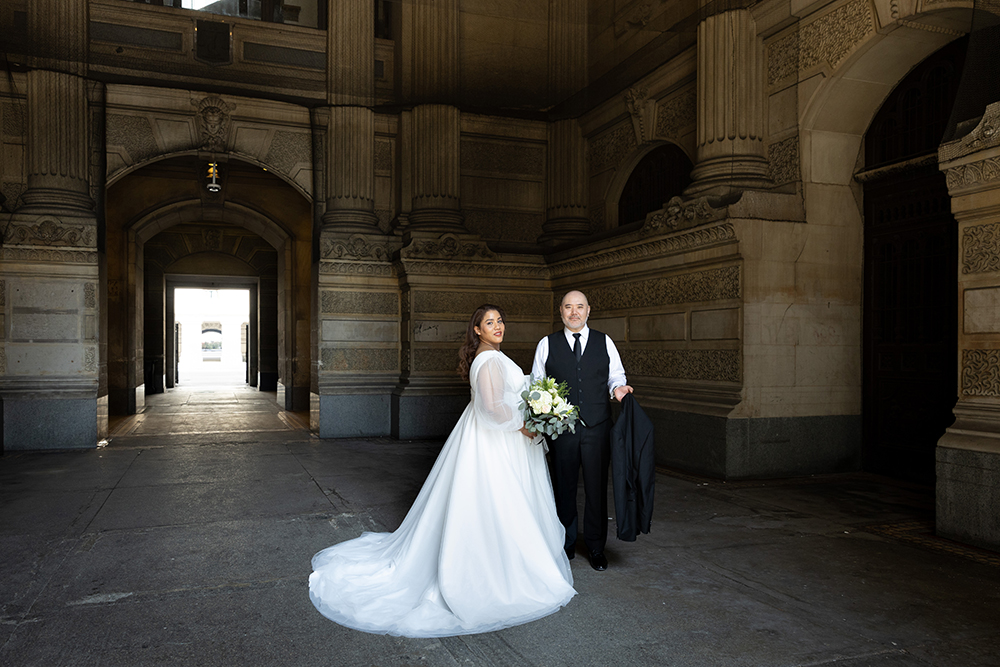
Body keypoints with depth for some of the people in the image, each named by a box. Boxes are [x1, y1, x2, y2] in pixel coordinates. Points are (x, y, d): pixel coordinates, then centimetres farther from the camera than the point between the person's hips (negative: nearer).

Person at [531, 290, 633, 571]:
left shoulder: (604, 342, 6)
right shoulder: (547, 344, 4)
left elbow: (616, 375, 10)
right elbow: (536, 383, 6)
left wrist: (618, 387, -12)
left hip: (597, 428, 0)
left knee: (597, 488, 7)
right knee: (564, 488, 11)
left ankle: (596, 547, 23)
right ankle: (566, 545, 28)